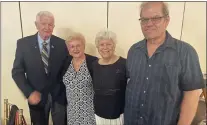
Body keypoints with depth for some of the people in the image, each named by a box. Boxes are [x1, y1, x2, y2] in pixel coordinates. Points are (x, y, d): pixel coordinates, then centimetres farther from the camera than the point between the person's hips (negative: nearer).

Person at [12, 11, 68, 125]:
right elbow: (17, 72, -5)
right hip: (37, 96, 0)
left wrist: (66, 92, -7)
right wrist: (29, 93, -15)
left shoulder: (61, 43, -6)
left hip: (58, 95, 1)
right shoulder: (23, 43, -8)